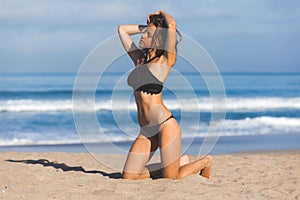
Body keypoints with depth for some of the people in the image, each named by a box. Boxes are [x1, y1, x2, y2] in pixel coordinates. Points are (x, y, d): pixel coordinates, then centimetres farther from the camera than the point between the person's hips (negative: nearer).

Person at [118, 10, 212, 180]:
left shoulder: (164, 61, -6)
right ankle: (180, 163, 22)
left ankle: (206, 162, 28)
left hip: (165, 126, -7)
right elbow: (122, 29, 23)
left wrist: (162, 13, 0)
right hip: (146, 131, 7)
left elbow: (172, 24, -20)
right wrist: (149, 26, 17)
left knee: (171, 179, -2)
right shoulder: (139, 60, 13)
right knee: (129, 177, 2)